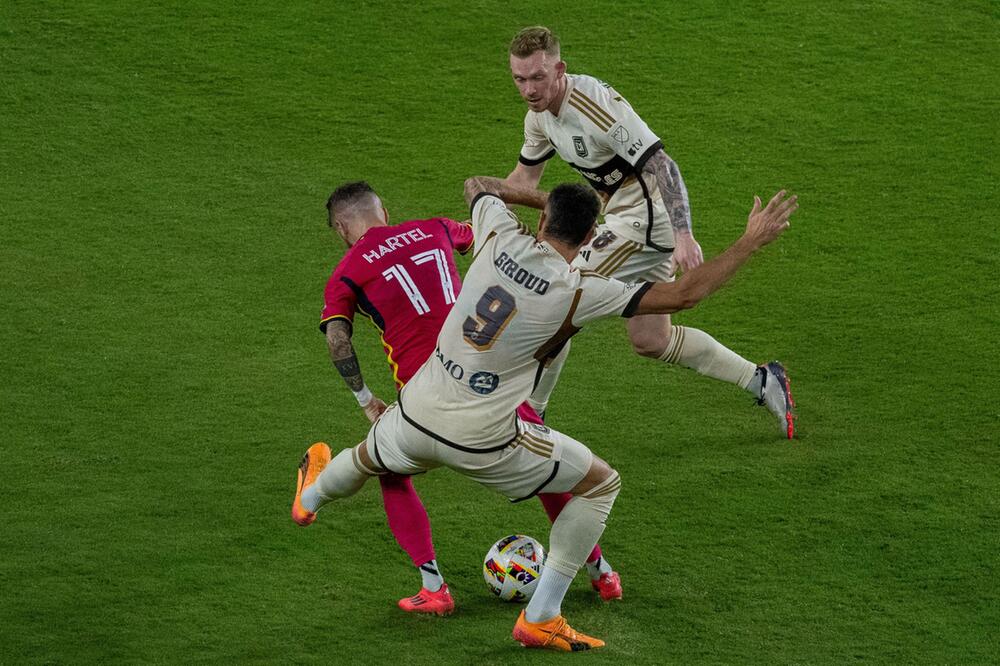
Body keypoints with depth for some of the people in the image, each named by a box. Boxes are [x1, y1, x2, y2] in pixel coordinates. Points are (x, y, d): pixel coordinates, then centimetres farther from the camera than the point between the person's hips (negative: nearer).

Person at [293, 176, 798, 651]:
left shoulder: (501, 237, -6)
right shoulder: (581, 292, -18)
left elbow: (477, 185, 19)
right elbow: (684, 294, -18)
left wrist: (537, 195, 22)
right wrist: (752, 241, -11)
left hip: (416, 415, 5)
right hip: (484, 444, -5)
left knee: (368, 459, 38)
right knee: (601, 484, 13)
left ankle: (311, 496, 73)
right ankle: (540, 619, 14)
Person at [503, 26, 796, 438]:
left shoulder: (595, 105, -25)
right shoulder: (540, 114, 3)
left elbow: (662, 165, -30)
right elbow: (524, 175, 22)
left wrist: (683, 235, -40)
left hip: (648, 214, -10)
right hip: (625, 215, 10)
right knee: (650, 340, 14)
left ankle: (528, 412, 1)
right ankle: (763, 382, 22)